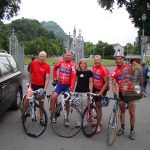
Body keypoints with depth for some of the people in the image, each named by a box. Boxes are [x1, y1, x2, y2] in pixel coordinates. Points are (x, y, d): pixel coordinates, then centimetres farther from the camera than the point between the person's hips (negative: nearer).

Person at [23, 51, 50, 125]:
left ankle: (41, 118, 26)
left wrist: (45, 89, -20)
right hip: (33, 85, 0)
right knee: (27, 98, -19)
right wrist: (30, 82, 11)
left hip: (41, 86, 0)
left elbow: (47, 79, -12)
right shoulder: (33, 63, -6)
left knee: (41, 102, 11)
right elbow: (30, 73, 10)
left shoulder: (47, 66, -10)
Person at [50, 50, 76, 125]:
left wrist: (71, 87, -26)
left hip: (67, 85, -2)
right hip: (59, 84, 2)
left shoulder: (72, 64, -10)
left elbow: (73, 76, -18)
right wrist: (55, 78, 9)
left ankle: (66, 119, 20)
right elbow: (55, 68, 18)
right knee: (53, 97, -13)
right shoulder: (60, 62, 1)